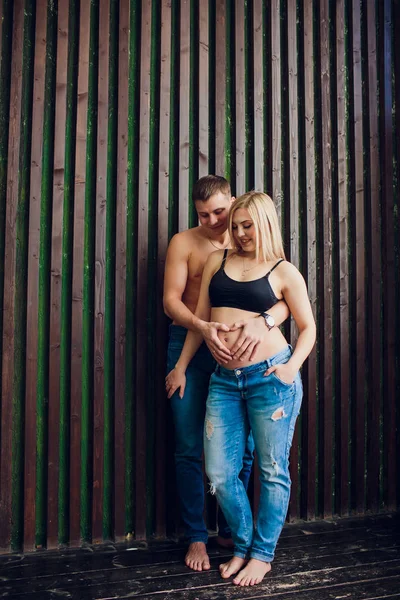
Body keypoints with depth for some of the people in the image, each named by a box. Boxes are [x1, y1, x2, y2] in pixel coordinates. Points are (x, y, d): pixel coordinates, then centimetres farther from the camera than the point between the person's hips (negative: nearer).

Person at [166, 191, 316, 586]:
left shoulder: (284, 272, 2)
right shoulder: (217, 261, 12)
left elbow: (308, 327, 5)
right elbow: (200, 318, 15)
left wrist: (293, 365, -11)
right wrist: (181, 366, 15)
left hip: (270, 378, -3)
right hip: (225, 381, 4)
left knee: (272, 471, 6)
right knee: (219, 474, 5)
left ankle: (262, 554, 25)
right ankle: (242, 546, 28)